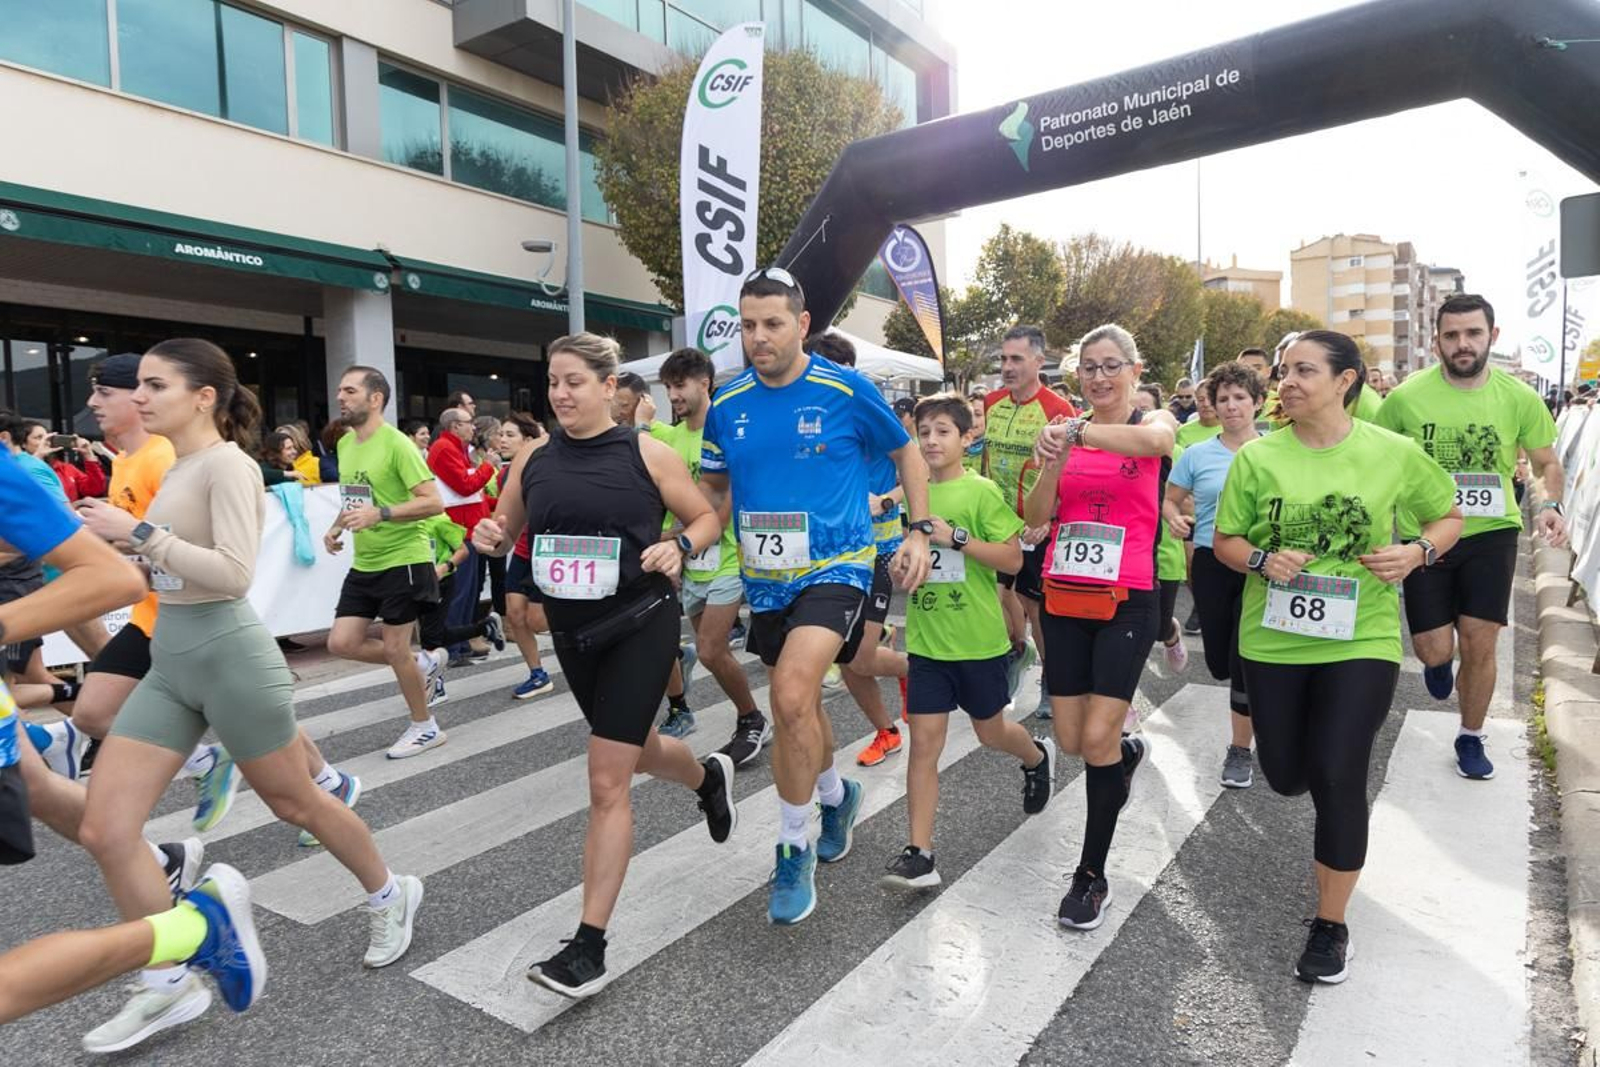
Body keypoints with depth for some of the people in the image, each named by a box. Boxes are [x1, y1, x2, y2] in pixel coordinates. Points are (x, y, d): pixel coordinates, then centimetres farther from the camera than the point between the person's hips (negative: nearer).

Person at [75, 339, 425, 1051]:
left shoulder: (227, 463, -15)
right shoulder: (179, 467, 11)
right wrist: (125, 547, 8)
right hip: (170, 660, 8)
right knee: (104, 831, 2)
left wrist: (140, 533, -22)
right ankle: (170, 986, 19)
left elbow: (234, 574, -24)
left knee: (295, 804, 9)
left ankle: (390, 897, 34)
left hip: (227, 653, -8)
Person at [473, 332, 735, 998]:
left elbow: (707, 518, 0)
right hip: (571, 631, 5)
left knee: (606, 783, -6)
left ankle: (589, 946, 5)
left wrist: (680, 548, -21)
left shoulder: (646, 453, -8)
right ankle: (709, 778, 57)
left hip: (640, 625, -5)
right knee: (639, 751, 23)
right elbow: (505, 532, 14)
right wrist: (489, 537, -9)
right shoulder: (533, 461, 3)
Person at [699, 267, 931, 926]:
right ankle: (837, 796, 48)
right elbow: (711, 489, 13)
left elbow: (907, 453, 5)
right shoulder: (727, 405, 1)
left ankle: (793, 849, -2)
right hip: (766, 579, 5)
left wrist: (919, 532, -3)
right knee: (797, 706, 18)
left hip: (836, 568, -5)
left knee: (792, 696, -23)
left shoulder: (846, 391, -9)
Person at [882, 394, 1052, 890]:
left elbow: (1013, 558, -15)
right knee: (924, 741, -1)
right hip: (927, 639, 4)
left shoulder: (982, 491, -10)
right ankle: (919, 853, 4)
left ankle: (1037, 758, 51)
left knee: (990, 731, 16)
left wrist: (955, 537, -23)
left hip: (978, 638, -3)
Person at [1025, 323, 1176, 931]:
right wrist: (1055, 458, -17)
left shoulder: (1154, 421, -1)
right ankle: (1128, 751, 46)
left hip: (1126, 601, -4)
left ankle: (1092, 875, 13)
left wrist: (1077, 432, -38)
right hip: (1064, 598, 4)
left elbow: (1156, 439, -29)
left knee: (1096, 740, -6)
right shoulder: (1068, 430, 8)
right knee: (1071, 741, 9)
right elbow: (1036, 518, -1)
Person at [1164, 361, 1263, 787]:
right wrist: (1176, 519, -11)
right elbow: (1170, 500, 11)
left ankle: (1240, 749, 13)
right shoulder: (1196, 454, 4)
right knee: (1219, 663, 7)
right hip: (1212, 564, 2)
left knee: (1246, 659, -5)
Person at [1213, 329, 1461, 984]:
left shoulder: (1395, 453, -5)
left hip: (1361, 641, -2)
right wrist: (1262, 560, -18)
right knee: (1286, 778, 10)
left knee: (1338, 780, -6)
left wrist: (1418, 552, -11)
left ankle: (1331, 925, 15)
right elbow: (1224, 540, 3)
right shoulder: (1257, 457, -4)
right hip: (1273, 639, 2)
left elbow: (1449, 516, 9)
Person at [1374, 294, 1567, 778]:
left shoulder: (1519, 398, -4)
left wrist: (1551, 505, -11)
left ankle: (1470, 739, 24)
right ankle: (1438, 659, 39)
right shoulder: (1405, 397, -8)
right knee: (1435, 650, -1)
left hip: (1490, 534, 1)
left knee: (1479, 646, 2)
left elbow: (1548, 462, 9)